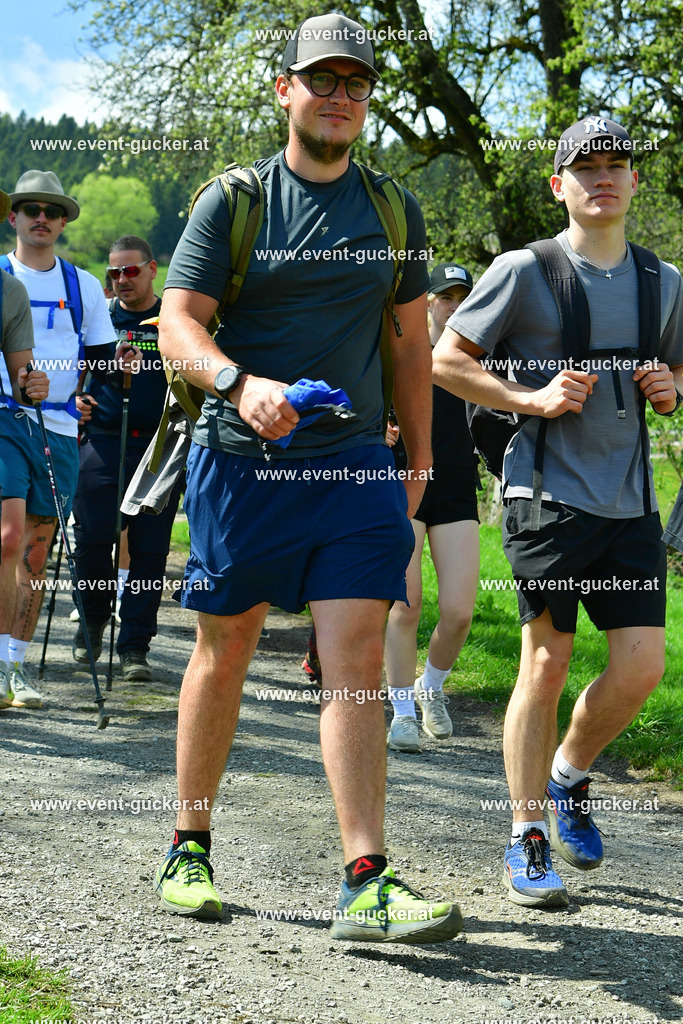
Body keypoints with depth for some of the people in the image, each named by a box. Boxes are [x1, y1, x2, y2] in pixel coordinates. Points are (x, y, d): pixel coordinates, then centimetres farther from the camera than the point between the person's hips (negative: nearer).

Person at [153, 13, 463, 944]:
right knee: (224, 653, 8)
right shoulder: (234, 200, 2)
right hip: (241, 458, -1)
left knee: (357, 660, -9)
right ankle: (189, 847, 24)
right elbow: (177, 321, -6)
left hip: (355, 462, 2)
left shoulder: (394, 212, 12)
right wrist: (242, 384, -25)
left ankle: (367, 884, -11)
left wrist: (418, 460, 14)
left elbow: (410, 342, 19)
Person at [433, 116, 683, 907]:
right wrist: (534, 397, -12)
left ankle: (568, 778, 28)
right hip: (547, 494, -5)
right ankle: (526, 839, 8)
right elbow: (444, 360, -1)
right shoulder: (524, 270, -2)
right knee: (546, 664, -4)